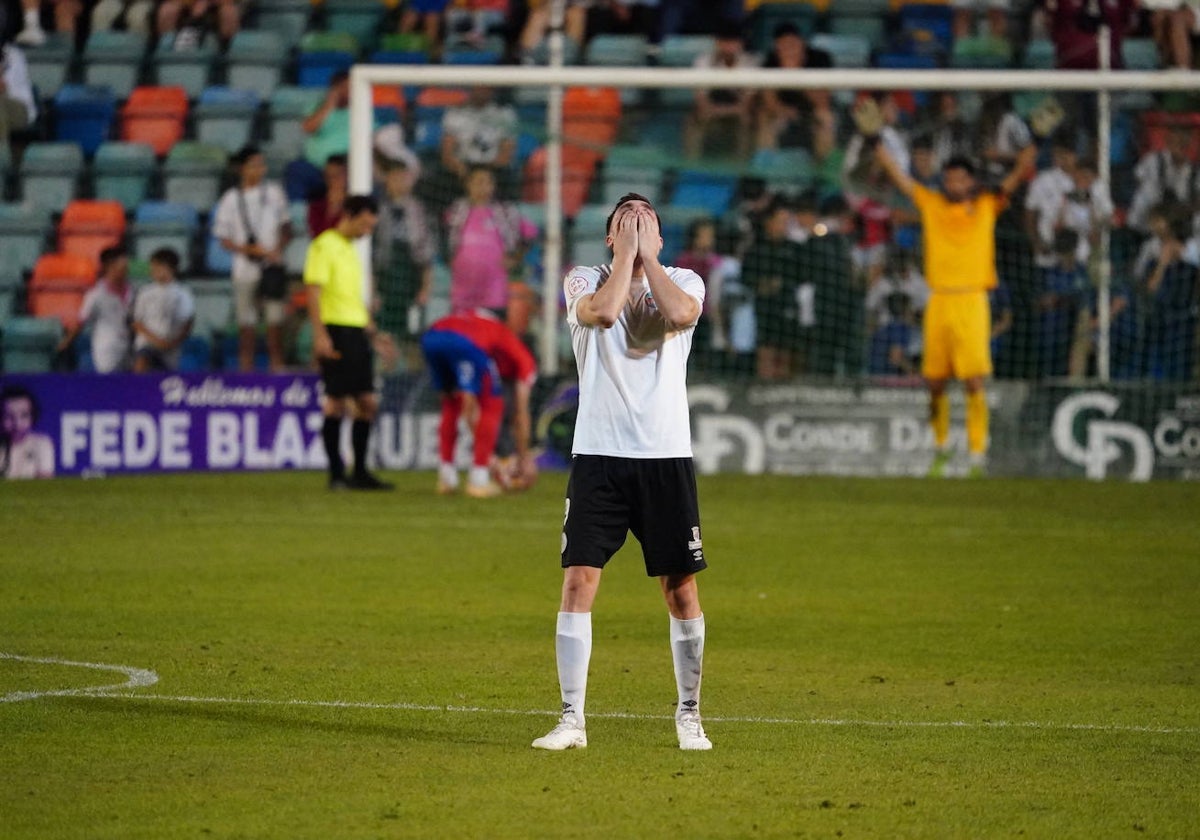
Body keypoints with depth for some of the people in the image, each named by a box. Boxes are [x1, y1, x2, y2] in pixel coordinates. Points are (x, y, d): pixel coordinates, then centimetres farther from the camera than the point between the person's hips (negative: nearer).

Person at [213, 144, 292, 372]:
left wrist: (278, 250, -7)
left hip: (273, 267, 1)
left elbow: (286, 227, 11)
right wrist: (250, 250, -13)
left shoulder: (274, 192, 5)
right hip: (245, 270, -1)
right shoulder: (231, 199, 0)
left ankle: (277, 367, 3)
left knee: (275, 321, -1)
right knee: (246, 324, 2)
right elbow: (224, 240, 0)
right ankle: (246, 369, 6)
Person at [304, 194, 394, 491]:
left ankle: (360, 472, 14)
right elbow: (314, 291, -14)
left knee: (368, 402, 8)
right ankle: (336, 474, -1)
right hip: (336, 330, -9)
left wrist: (372, 330, 26)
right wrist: (320, 335, -21)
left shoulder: (351, 250, 20)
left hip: (357, 332, 9)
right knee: (336, 402, -5)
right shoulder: (325, 246, -7)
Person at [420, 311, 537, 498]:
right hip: (464, 342, -6)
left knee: (451, 404, 27)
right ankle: (478, 480, 8)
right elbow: (521, 413, 28)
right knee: (492, 405, 13)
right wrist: (524, 457, 37)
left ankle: (446, 477, 24)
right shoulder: (524, 359, 29)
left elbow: (470, 407, 40)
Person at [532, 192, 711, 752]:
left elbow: (679, 314, -17)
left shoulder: (683, 281, 7)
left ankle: (689, 714, 17)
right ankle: (572, 717, -3)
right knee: (578, 580, -8)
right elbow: (604, 312, -19)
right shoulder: (584, 282, 4)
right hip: (598, 454, -1)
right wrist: (624, 254, -8)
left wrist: (647, 255, -7)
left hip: (666, 457, 1)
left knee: (681, 589, 3)